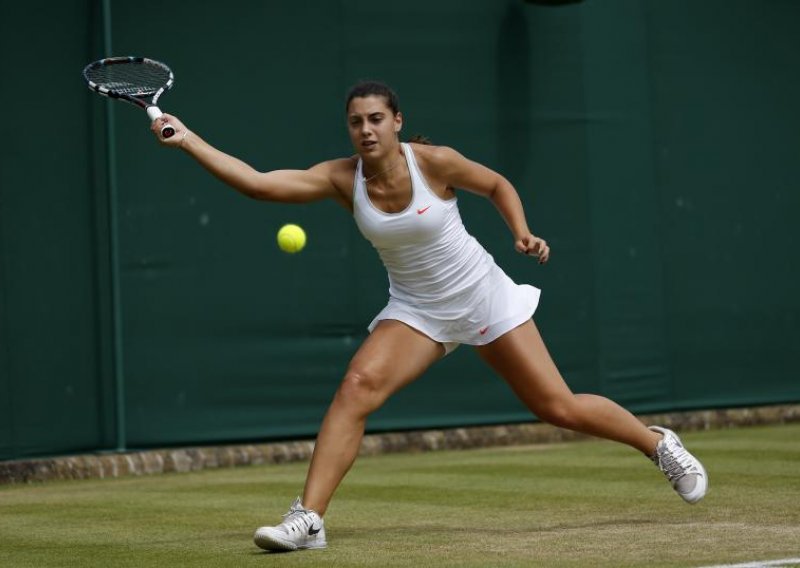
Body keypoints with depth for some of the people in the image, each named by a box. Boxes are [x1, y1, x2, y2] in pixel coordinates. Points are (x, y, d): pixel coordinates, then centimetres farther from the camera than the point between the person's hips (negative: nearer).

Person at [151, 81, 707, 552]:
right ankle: (308, 519, -23)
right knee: (357, 386, -23)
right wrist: (187, 139, -27)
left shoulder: (433, 161, -19)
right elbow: (255, 182, -21)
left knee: (558, 407, 0)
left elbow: (497, 184, 0)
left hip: (484, 298, -2)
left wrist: (523, 233, -15)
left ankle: (659, 443, 27)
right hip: (416, 310, 2)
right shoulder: (341, 178, -14)